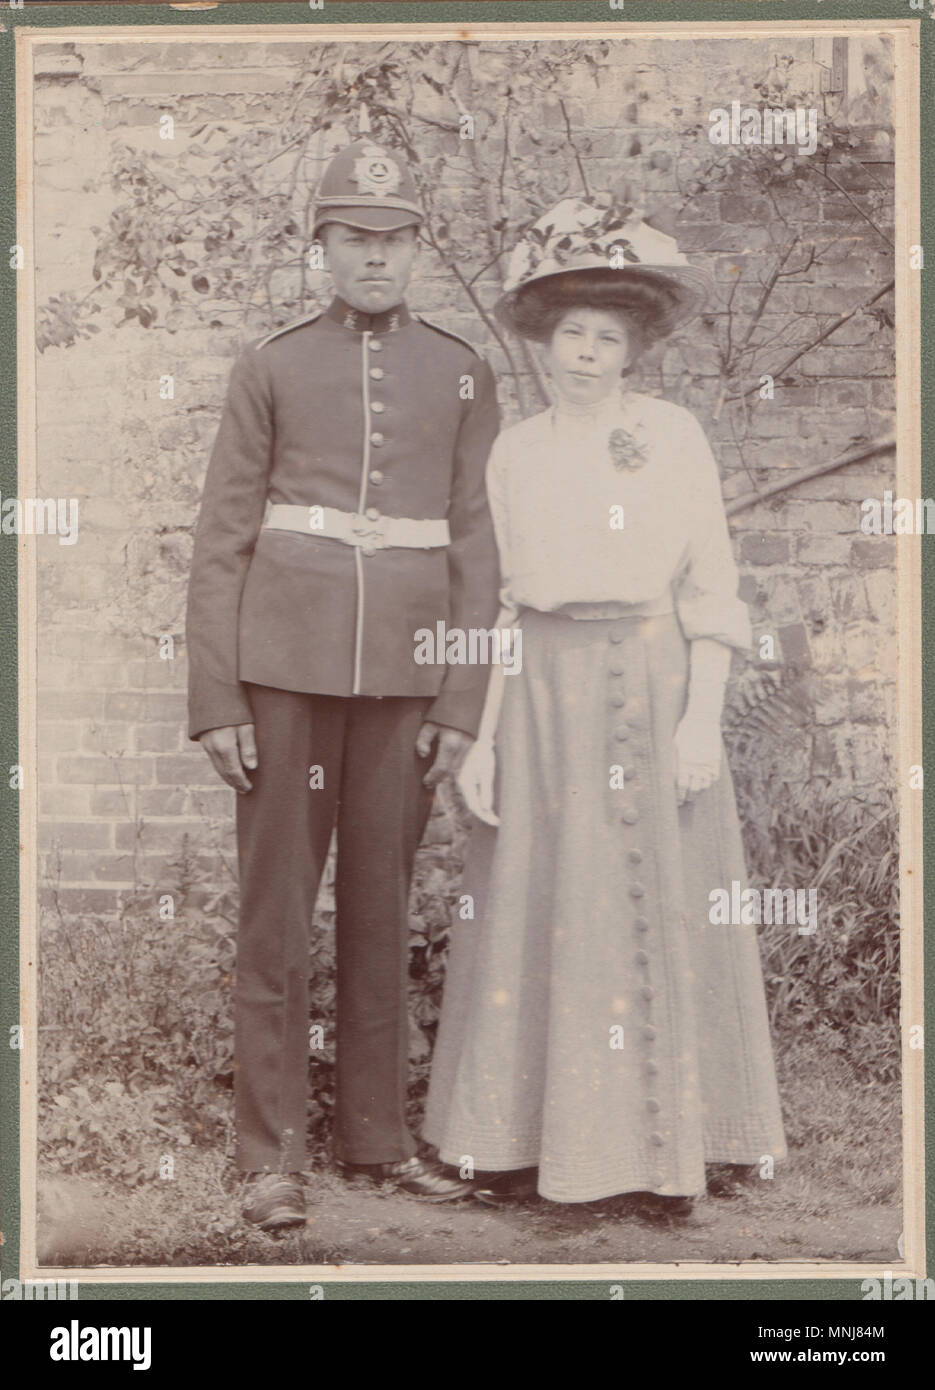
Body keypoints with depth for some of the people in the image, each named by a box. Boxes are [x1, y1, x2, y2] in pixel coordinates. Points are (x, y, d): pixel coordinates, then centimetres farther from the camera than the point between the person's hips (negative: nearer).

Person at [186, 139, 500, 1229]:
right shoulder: (271, 366, 4)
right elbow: (221, 540, 1)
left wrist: (460, 703, 0)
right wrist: (216, 701, -5)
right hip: (286, 666, -1)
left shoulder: (462, 374, 8)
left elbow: (474, 547, 7)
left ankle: (377, 1137, 23)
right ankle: (270, 1157, 12)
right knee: (275, 910, 3)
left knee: (381, 909, 11)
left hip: (403, 675, 2)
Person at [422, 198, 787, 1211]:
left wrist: (703, 717, -11)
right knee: (539, 911, 3)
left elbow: (712, 589, -1)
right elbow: (506, 602, 10)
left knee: (657, 914, 0)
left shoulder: (674, 435, 2)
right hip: (545, 701, 2)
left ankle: (666, 1147, 9)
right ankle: (531, 1137, 11)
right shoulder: (514, 452, 9)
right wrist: (484, 736, 3)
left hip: (651, 692, -2)